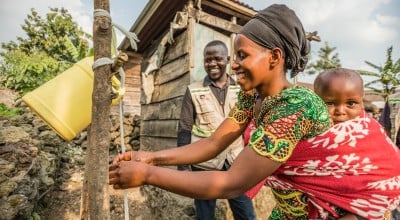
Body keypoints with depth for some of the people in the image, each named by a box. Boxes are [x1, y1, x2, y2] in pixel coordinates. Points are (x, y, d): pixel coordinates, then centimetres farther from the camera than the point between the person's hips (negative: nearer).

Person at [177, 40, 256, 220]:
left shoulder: (241, 89, 4)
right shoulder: (193, 91, -3)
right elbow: (184, 130, -3)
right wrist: (182, 166, -5)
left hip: (236, 163, 2)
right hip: (204, 164, -1)